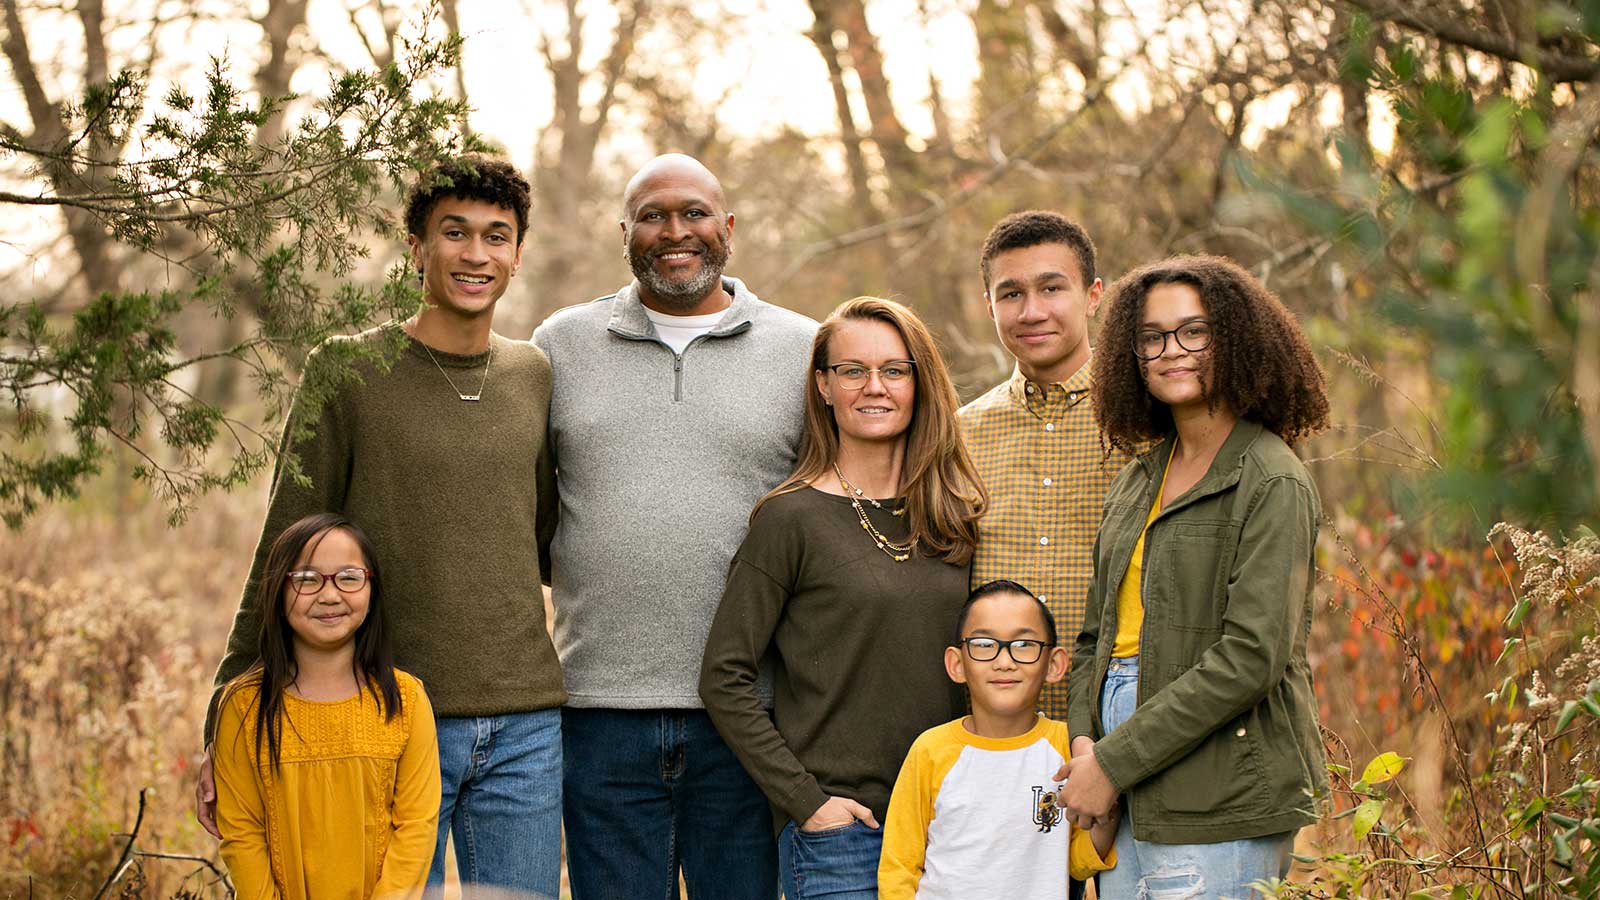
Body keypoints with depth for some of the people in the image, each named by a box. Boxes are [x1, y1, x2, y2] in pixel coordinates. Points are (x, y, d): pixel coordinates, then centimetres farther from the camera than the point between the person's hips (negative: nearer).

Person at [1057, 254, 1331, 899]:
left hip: (1222, 798, -6)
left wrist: (1114, 762, -15)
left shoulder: (1273, 483, -8)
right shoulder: (1138, 482, 14)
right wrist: (1083, 738, -3)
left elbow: (1251, 657, -17)